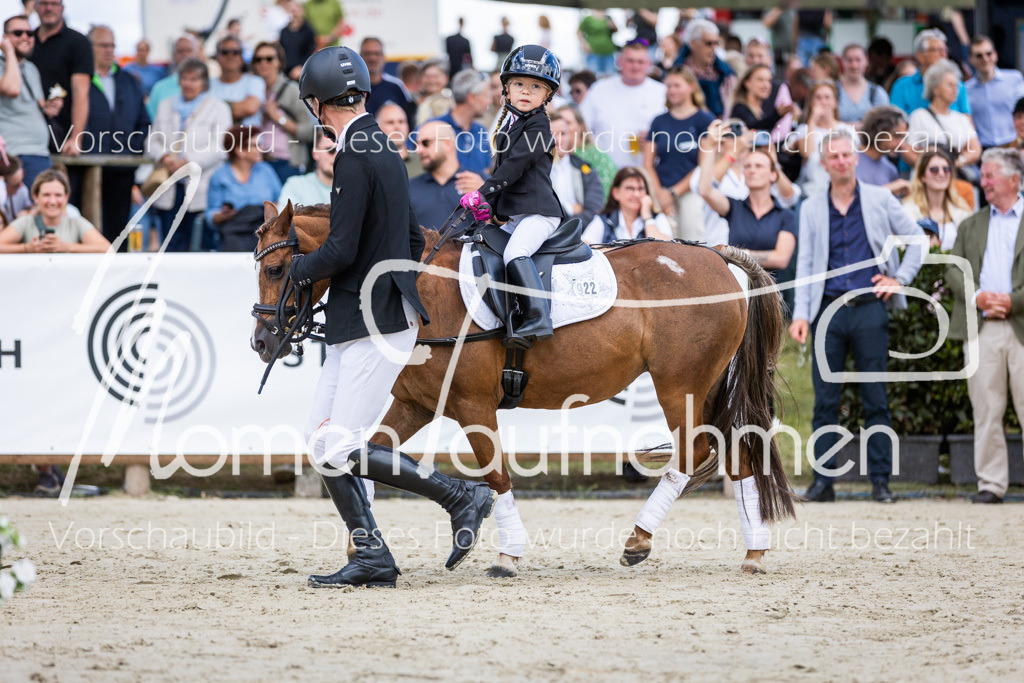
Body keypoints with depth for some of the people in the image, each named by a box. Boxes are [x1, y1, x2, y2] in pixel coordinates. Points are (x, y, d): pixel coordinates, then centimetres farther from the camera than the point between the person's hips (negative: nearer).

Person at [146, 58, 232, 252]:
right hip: (169, 190, 4)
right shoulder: (166, 106, 19)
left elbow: (221, 148, -7)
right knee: (170, 245, -1)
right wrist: (163, 157, -6)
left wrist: (188, 163, -15)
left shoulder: (219, 108, 4)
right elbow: (153, 140, 16)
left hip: (202, 192, -4)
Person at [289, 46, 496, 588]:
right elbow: (414, 240, 20)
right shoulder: (385, 151, 13)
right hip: (354, 325, 10)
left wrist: (299, 269, -3)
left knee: (341, 452, -10)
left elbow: (341, 250, -21)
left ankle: (461, 497, -3)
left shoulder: (355, 159, -17)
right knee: (322, 442, 9)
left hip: (375, 328, -10)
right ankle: (371, 557, 9)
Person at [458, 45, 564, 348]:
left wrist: (483, 192, -20)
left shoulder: (537, 125, -10)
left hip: (538, 211, -10)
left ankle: (538, 320, -39)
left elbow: (516, 163, -18)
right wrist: (488, 205, 11)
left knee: (515, 254, -30)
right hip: (513, 216, 10)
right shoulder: (508, 123, 18)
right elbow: (501, 167, 23)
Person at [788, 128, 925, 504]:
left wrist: (900, 278, 1)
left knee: (876, 399, 0)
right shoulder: (812, 208, 10)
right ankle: (823, 480, 1)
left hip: (869, 307, -1)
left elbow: (916, 239, 12)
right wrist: (801, 314, -3)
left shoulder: (880, 200, 5)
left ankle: (880, 480, 3)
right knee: (825, 400, -1)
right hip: (828, 309, 1)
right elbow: (805, 264, 7)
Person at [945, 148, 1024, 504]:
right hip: (980, 328, 4)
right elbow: (953, 269, 11)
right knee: (986, 410, 2)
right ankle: (991, 483, 5)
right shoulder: (971, 225, 19)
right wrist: (977, 297, -7)